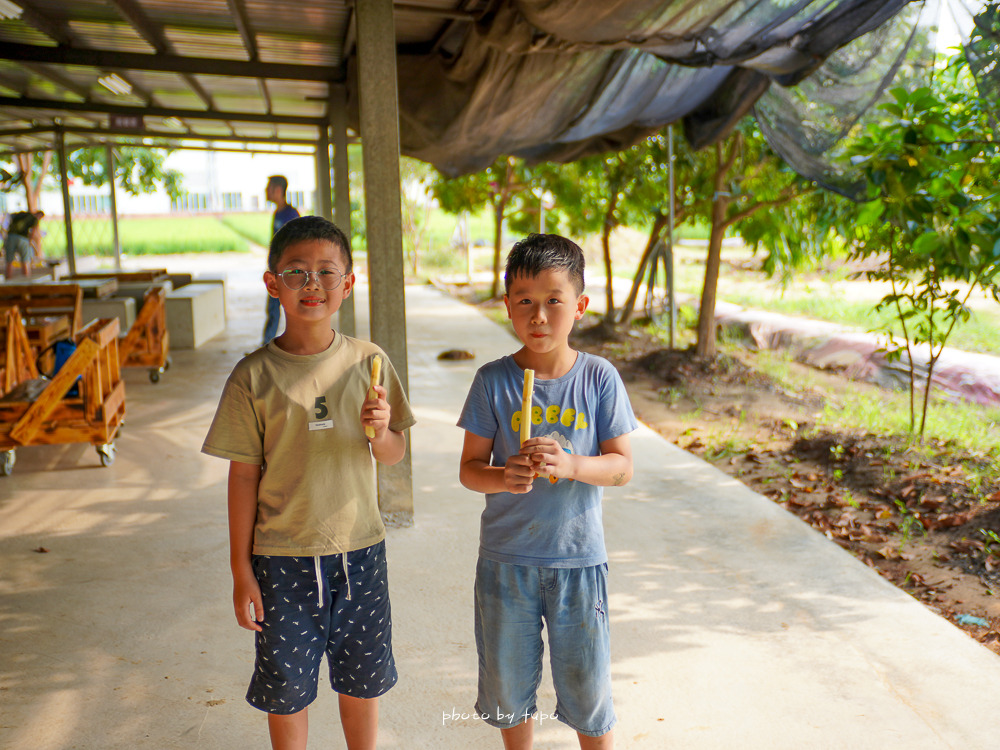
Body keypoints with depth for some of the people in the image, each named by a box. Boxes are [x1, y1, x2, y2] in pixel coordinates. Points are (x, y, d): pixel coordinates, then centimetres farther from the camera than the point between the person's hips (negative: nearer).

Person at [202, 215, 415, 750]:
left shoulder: (367, 361, -4)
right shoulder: (254, 375, -10)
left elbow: (393, 455, 3)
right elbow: (244, 475, -5)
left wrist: (380, 432, -20)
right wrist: (241, 570, -3)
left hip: (359, 550, 2)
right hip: (282, 559, -1)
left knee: (362, 680, 18)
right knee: (286, 689, 14)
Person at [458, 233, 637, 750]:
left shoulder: (599, 378, -6)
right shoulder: (492, 380, -6)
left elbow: (622, 466, -5)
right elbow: (469, 467, -3)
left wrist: (570, 464, -23)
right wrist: (502, 478, -25)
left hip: (578, 557, -1)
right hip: (506, 557, 1)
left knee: (588, 688, 12)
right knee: (508, 685, 17)